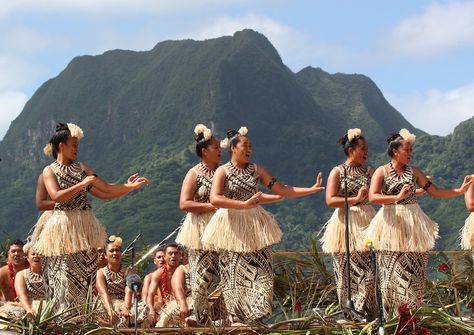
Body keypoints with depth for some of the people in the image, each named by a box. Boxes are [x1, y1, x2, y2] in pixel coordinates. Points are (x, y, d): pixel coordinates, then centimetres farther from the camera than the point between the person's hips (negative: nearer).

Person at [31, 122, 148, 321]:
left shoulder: (82, 169, 14)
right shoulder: (49, 171, 1)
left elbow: (107, 191, 12)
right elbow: (56, 196, -16)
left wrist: (130, 186, 1)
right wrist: (82, 185, -19)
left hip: (84, 229, 5)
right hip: (63, 228, -5)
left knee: (85, 278, 3)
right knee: (64, 278, -6)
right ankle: (65, 321, -3)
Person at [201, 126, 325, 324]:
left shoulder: (256, 170, 10)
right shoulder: (223, 171, -2)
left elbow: (282, 190, 7)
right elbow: (215, 199, -17)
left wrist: (312, 189, 0)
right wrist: (244, 204, -23)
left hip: (255, 226, 4)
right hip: (232, 227, -4)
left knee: (261, 271, -2)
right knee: (235, 273, -2)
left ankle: (255, 316, 4)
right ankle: (237, 318, 5)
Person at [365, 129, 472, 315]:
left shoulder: (414, 172, 10)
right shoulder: (381, 172, -1)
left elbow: (435, 192, 9)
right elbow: (372, 197, -14)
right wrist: (397, 197, -25)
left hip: (413, 225, 4)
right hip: (391, 224, -3)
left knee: (414, 272, 1)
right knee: (393, 273, -3)